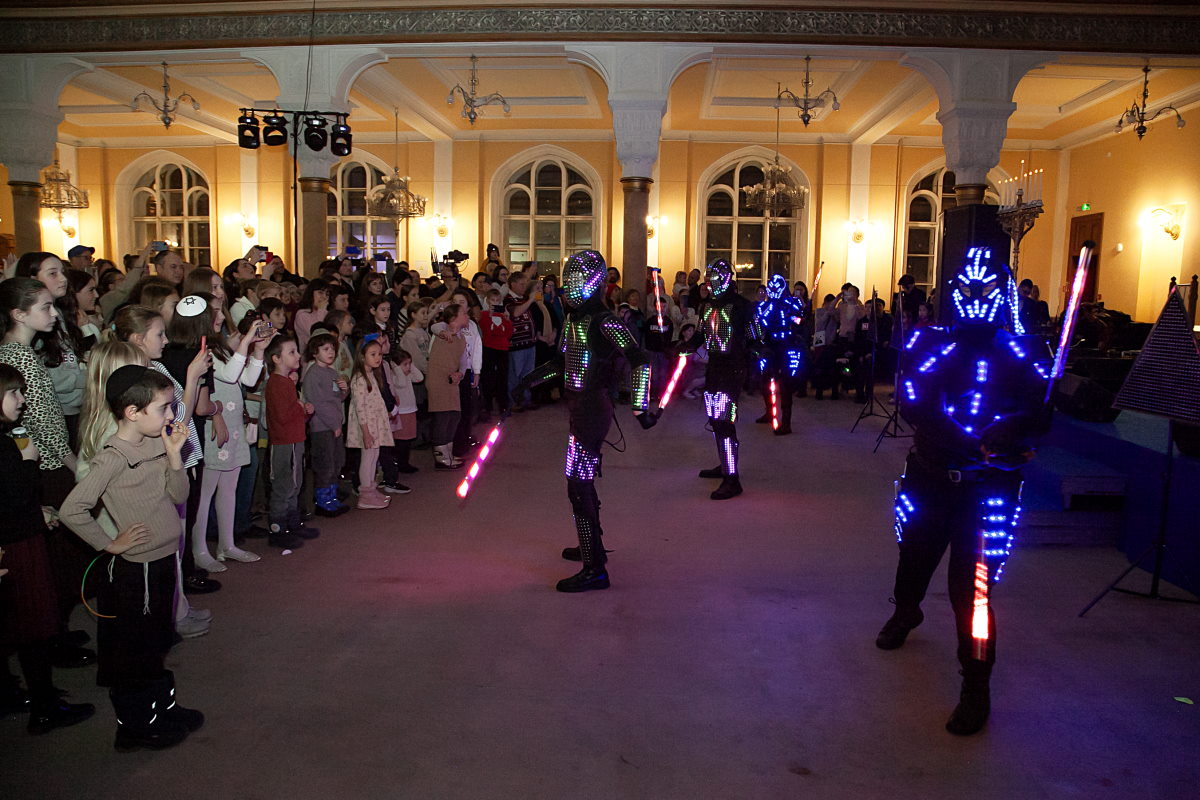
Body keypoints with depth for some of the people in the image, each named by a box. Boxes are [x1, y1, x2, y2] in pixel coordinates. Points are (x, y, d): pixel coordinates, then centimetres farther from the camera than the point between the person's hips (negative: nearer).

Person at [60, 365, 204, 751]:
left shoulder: (157, 443, 1)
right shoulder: (113, 457, -21)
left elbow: (179, 496, 3)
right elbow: (72, 510, -26)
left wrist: (174, 456, -11)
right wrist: (110, 544, -15)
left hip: (163, 560, 7)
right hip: (133, 568, -7)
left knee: (156, 643, 23)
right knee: (132, 650, 9)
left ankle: (163, 708, 39)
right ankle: (133, 727, 25)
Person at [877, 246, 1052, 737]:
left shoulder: (1023, 350, -2)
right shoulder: (929, 341, -2)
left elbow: (1040, 411, -11)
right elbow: (914, 405, -16)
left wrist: (1005, 434, -33)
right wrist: (973, 441, -29)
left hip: (990, 484, -2)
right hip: (929, 473, 3)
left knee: (972, 586, -9)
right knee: (914, 554, 23)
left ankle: (976, 689, 9)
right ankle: (905, 613, 57)